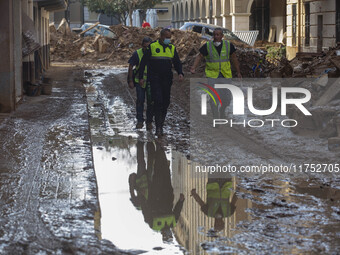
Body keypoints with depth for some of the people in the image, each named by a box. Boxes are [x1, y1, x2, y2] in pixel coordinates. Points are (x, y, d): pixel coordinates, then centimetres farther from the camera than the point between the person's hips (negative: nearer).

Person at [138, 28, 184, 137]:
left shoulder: (172, 48, 10)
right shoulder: (152, 46, -2)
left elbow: (177, 63, 12)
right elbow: (143, 62, 2)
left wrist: (180, 73, -8)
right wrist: (141, 77, -3)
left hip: (167, 79, 4)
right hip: (155, 79, -4)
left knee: (166, 102, 7)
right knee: (158, 101, -16)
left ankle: (161, 125, 21)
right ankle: (158, 128, -16)